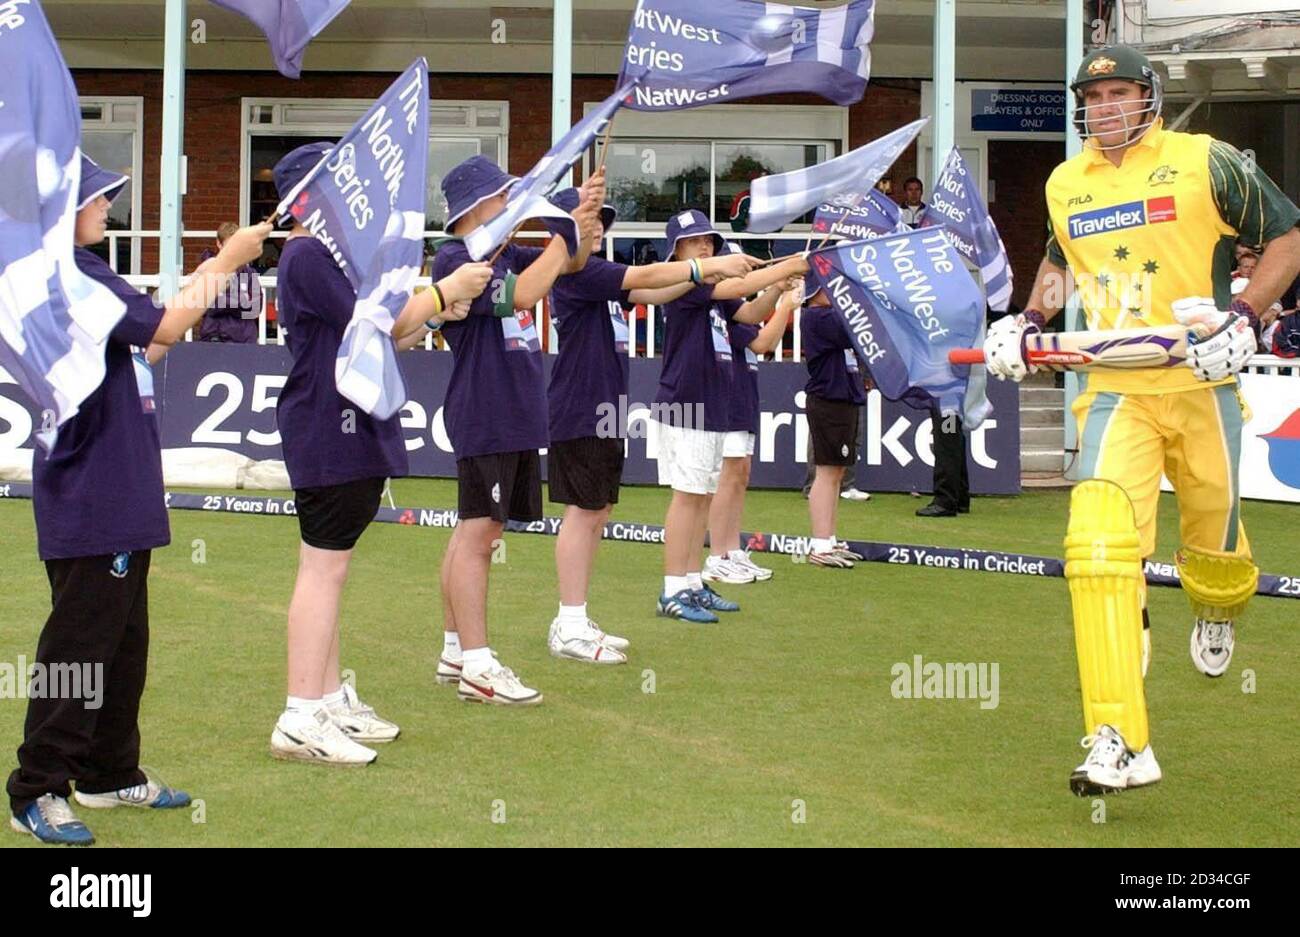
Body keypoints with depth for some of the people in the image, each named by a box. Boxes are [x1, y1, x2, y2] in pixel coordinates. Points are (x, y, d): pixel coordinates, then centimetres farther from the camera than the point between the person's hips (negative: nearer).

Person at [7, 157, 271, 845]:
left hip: (119, 498, 11)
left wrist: (204, 282, 13)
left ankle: (110, 774, 27)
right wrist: (226, 262, -9)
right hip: (88, 503, -11)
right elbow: (164, 329, -19)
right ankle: (37, 793, 0)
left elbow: (141, 352, 20)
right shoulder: (67, 275, -16)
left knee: (122, 643, 17)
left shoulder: (81, 274, 16)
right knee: (77, 646, -6)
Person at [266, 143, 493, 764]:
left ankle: (330, 698, 23)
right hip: (328, 438, -11)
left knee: (330, 567, 14)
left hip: (352, 435, 11)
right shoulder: (308, 255, -14)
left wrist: (433, 314, 8)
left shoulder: (330, 254, 19)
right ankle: (301, 720, -10)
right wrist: (446, 290, -9)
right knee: (324, 567, -11)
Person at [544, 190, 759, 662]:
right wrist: (711, 264, -15)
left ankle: (577, 622, 18)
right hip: (578, 410, -10)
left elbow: (649, 293, 15)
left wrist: (701, 272, 3)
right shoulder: (573, 270, -13)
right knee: (584, 509, -8)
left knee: (597, 510, 12)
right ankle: (569, 628, -4)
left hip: (604, 411, 10)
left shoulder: (597, 274, 16)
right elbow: (645, 277, -18)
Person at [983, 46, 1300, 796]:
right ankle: (1120, 745, -20)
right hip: (1114, 391, 2)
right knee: (1099, 548, -18)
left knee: (1214, 549, 13)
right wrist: (1030, 320, 15)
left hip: (1201, 385, -1)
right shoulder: (1065, 185, 11)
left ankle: (1217, 615, 53)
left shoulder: (1205, 162, -3)